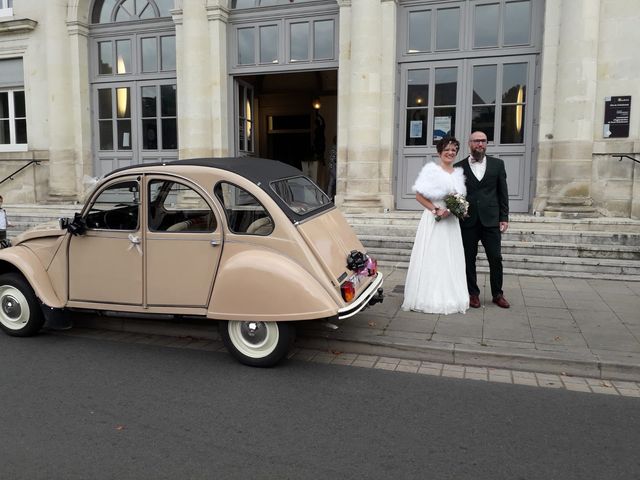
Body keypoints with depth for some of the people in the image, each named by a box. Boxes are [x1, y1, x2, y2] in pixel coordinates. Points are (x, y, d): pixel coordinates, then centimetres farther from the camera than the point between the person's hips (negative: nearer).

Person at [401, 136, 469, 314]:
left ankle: (450, 297, 17)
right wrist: (436, 210, -16)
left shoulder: (458, 173, 13)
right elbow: (419, 195, -9)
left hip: (451, 222, 6)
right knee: (431, 258, -3)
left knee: (450, 260, 8)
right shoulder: (431, 169, -5)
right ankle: (430, 298, 4)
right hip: (433, 221, -6)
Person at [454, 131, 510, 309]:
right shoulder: (459, 167, 4)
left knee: (496, 259, 3)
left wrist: (504, 217, 1)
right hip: (468, 221, 0)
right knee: (469, 259, 6)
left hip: (491, 220, 1)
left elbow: (503, 192, 7)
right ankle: (473, 293, 18)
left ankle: (497, 294, 19)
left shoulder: (497, 164, 7)